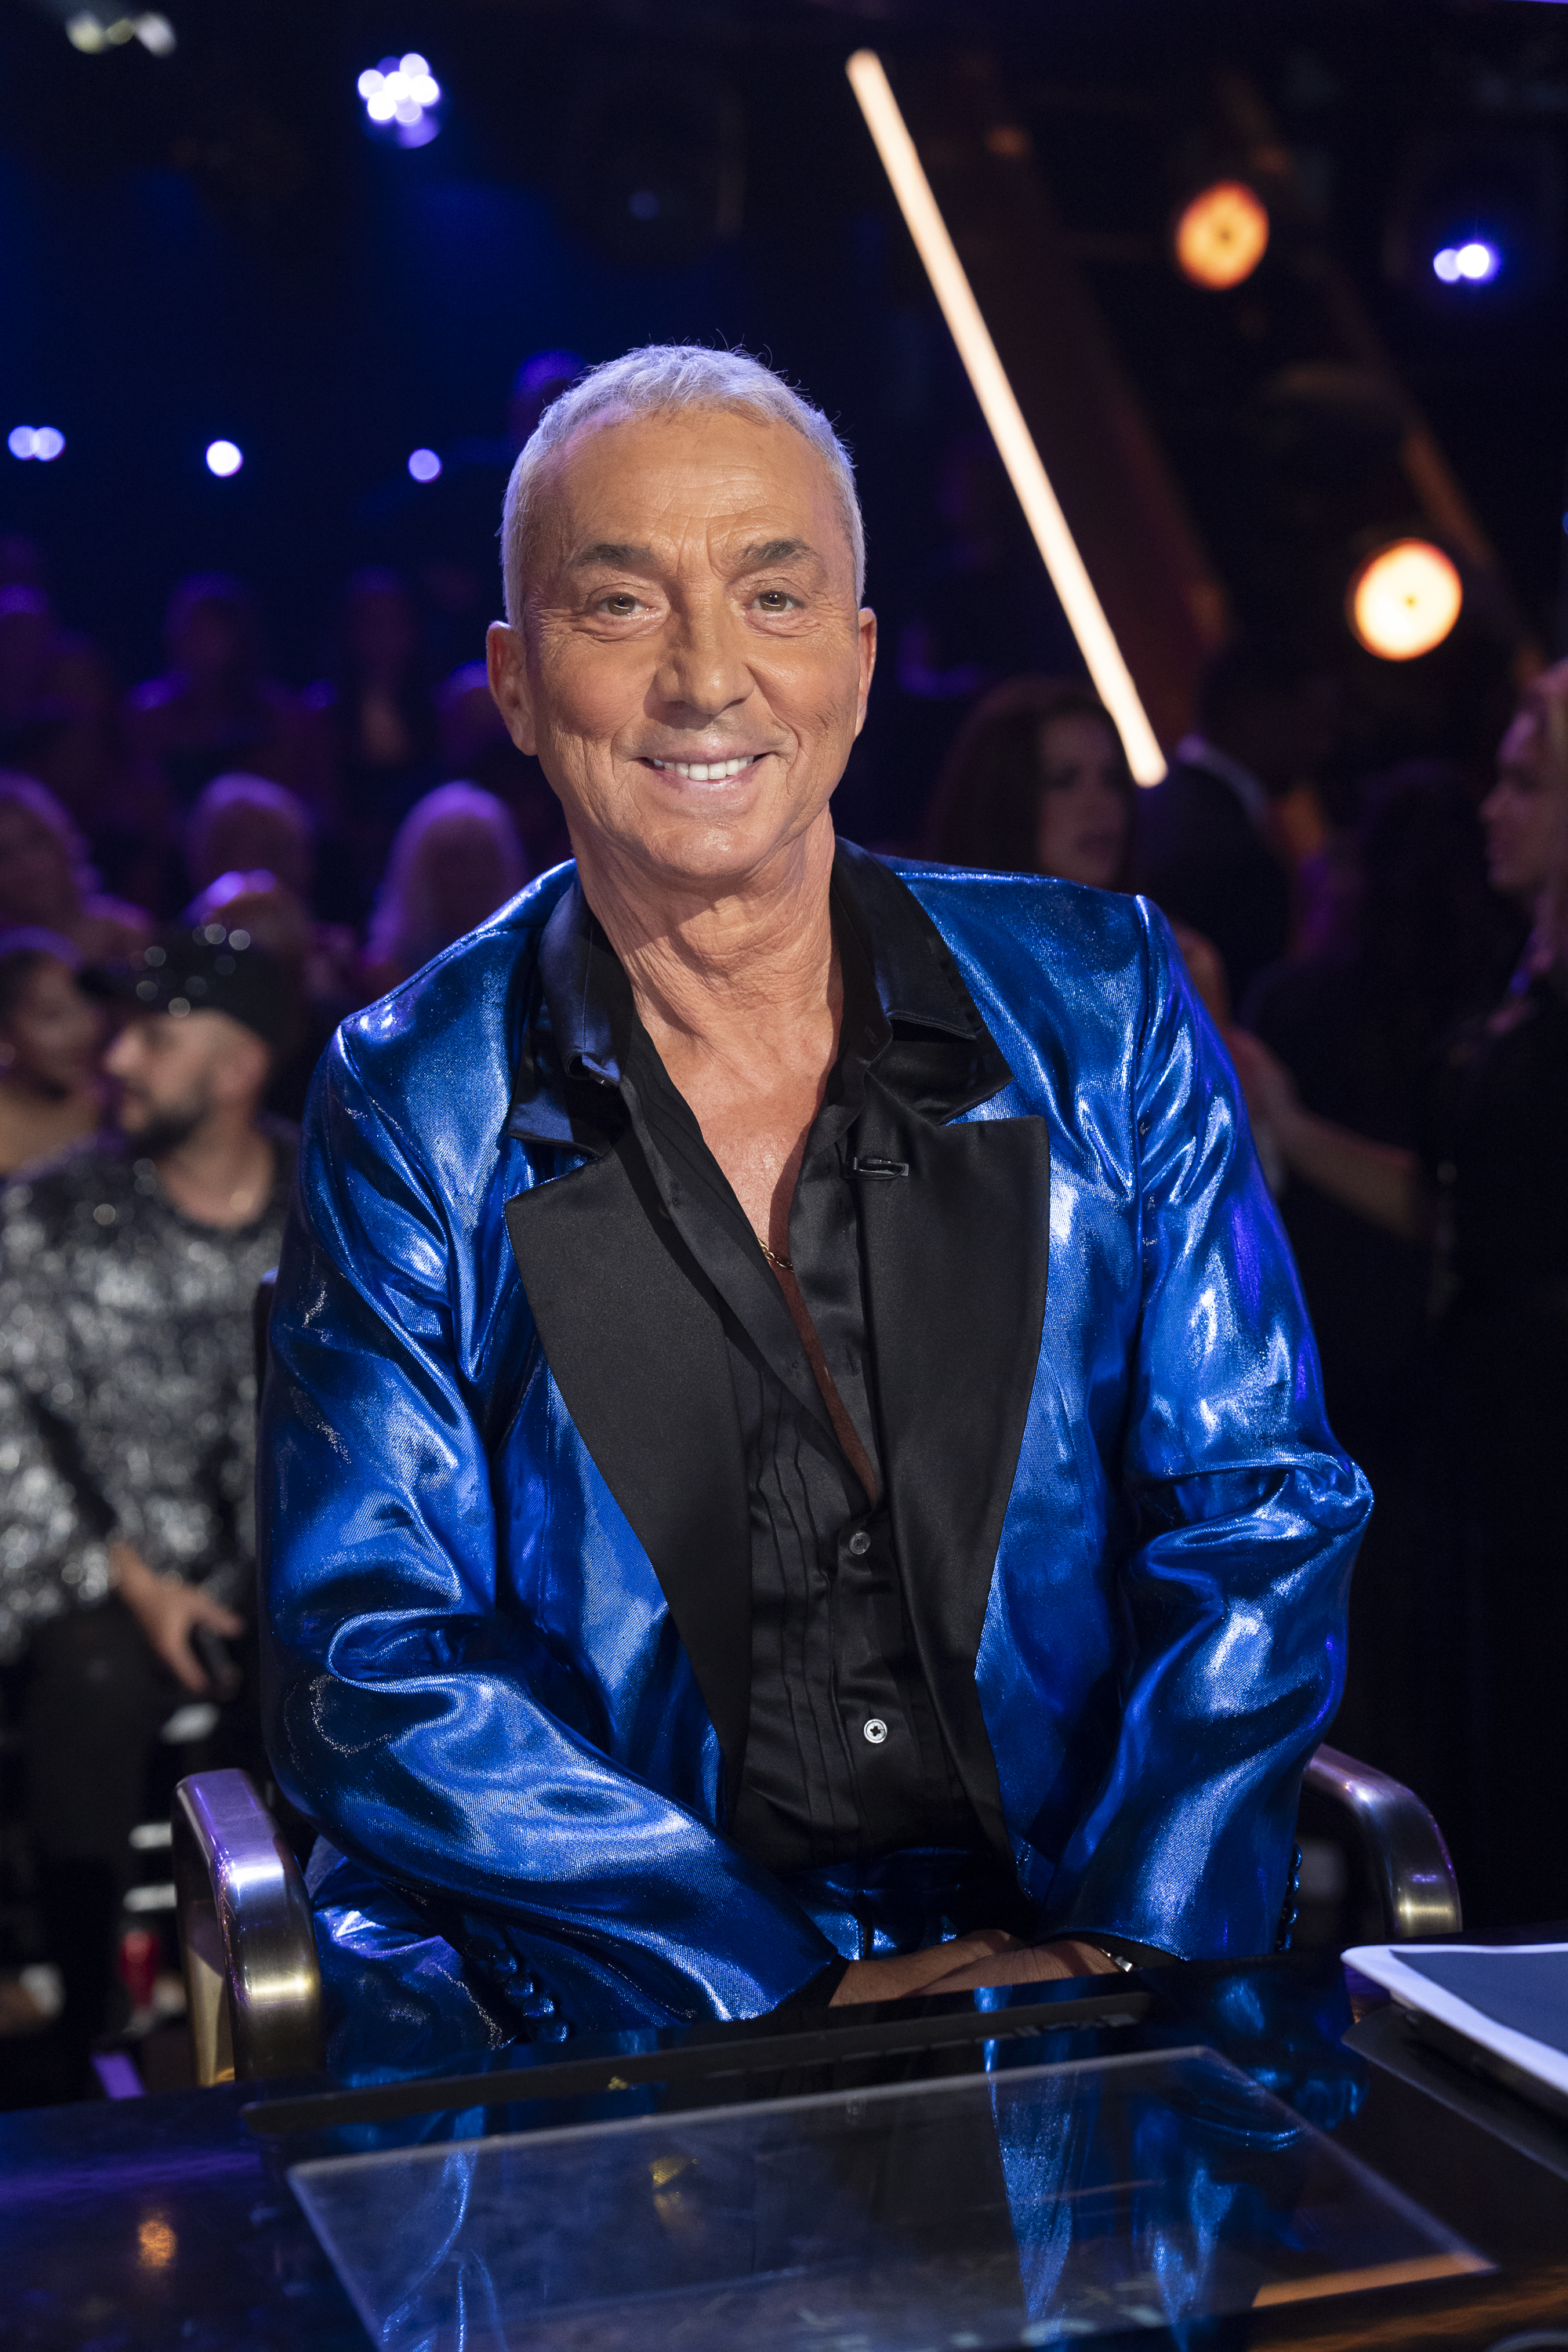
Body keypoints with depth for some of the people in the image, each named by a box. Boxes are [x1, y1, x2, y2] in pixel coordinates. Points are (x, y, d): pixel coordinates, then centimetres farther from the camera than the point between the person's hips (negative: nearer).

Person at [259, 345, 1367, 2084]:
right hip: (578, 2007, -2)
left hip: (1074, 1946, 2)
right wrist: (810, 1991, -17)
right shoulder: (412, 1109, -1)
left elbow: (1259, 1510, 2)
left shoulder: (1095, 1001, 4)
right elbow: (371, 1667, -6)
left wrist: (1128, 1953, -13)